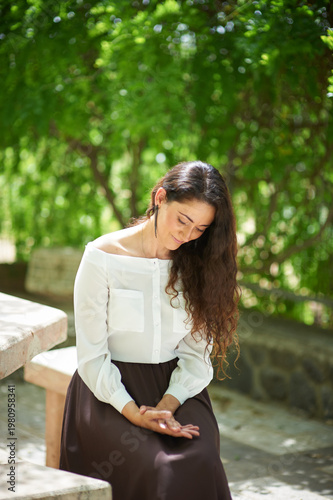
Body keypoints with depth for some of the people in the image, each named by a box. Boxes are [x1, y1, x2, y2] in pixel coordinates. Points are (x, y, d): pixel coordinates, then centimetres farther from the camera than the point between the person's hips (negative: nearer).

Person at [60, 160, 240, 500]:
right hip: (109, 393, -3)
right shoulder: (102, 258, -6)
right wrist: (136, 415, -18)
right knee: (161, 469, -29)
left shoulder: (197, 266, 6)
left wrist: (166, 407, -15)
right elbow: (91, 355, -6)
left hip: (177, 390, 3)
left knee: (200, 463, -27)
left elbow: (196, 352, 3)